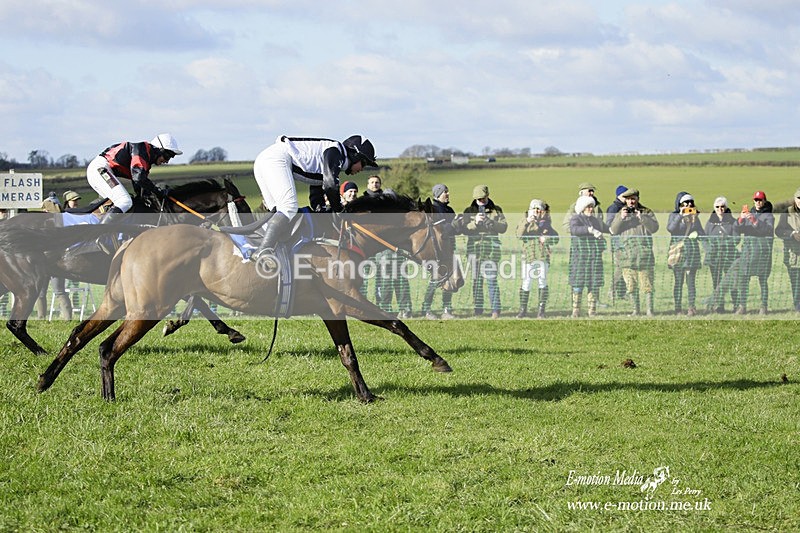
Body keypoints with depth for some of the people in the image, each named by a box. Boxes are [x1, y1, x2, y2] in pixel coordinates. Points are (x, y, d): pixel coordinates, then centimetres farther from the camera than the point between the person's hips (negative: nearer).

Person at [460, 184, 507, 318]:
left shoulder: (496, 210, 11)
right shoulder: (469, 211, 11)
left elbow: (503, 227, 2)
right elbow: (464, 229, 2)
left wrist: (490, 222, -12)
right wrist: (475, 222, -14)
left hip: (491, 248, -1)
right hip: (474, 248, 1)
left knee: (492, 279, -7)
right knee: (476, 280, 2)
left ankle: (496, 310, -6)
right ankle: (478, 310, 6)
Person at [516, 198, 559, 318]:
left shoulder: (545, 224, 11)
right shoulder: (524, 223, 8)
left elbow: (555, 238, 10)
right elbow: (519, 234, -10)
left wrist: (546, 239, -9)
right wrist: (526, 222, -21)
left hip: (542, 257, 1)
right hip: (528, 256, -1)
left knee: (542, 282, -2)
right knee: (526, 283, -3)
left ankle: (541, 310, 4)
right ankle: (523, 309, 5)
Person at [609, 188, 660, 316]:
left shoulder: (647, 213, 9)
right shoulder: (621, 213, 14)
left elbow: (654, 228, -5)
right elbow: (613, 230, 3)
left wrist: (642, 217, -16)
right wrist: (621, 218, -13)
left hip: (644, 254, -2)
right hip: (627, 255, 2)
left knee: (647, 285, -6)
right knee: (631, 286, 4)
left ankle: (649, 309, -4)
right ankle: (636, 309, 11)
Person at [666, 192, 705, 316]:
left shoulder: (695, 217, 14)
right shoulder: (674, 216, 4)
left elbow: (703, 233, 14)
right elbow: (670, 228, -15)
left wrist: (697, 233, -8)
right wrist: (681, 216, -17)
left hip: (692, 251, 2)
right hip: (678, 250, -2)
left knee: (691, 280, -2)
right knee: (678, 281, -2)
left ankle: (691, 307, -1)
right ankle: (678, 308, 1)